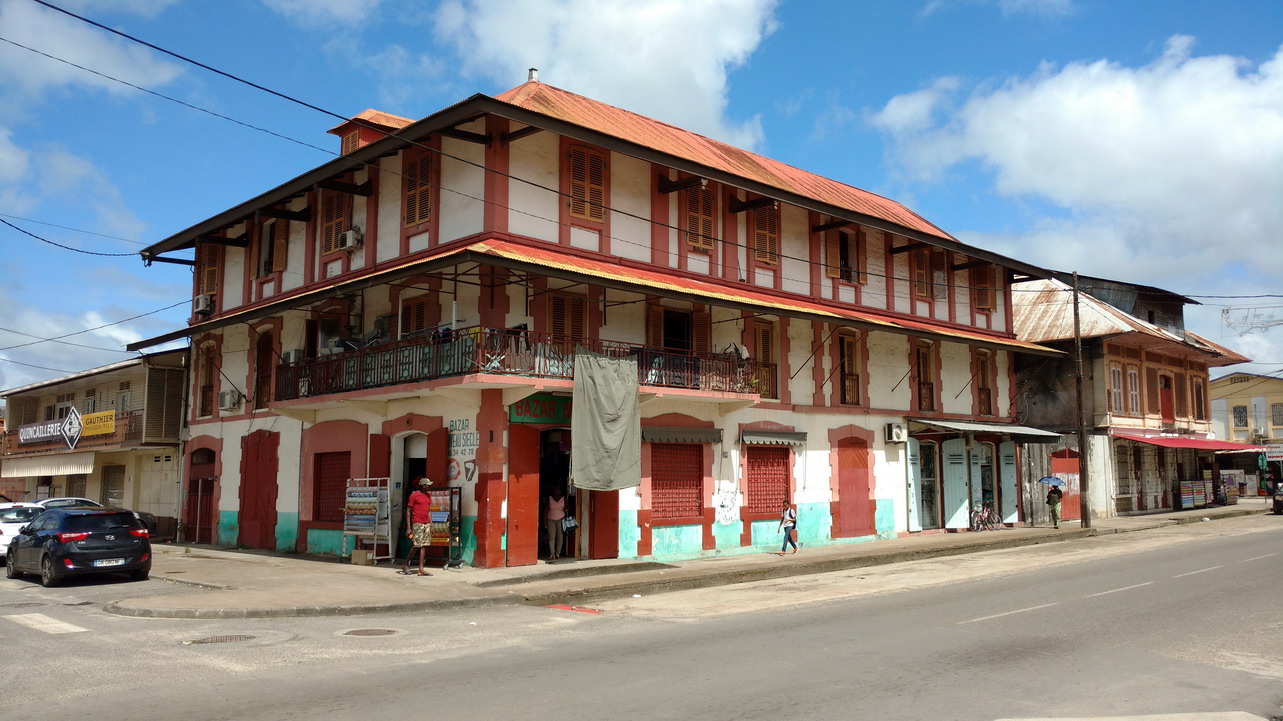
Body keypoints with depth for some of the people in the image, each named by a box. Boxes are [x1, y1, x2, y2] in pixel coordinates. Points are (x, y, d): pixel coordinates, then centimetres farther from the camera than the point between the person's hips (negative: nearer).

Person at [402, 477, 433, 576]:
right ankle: (405, 565, 10)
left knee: (424, 546, 1)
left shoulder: (428, 496, 14)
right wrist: (408, 528, -9)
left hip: (426, 524, 6)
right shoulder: (414, 495, -6)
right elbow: (408, 511, -5)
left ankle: (421, 569, 2)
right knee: (417, 546, -8)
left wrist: (431, 525, 12)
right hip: (417, 524, -6)